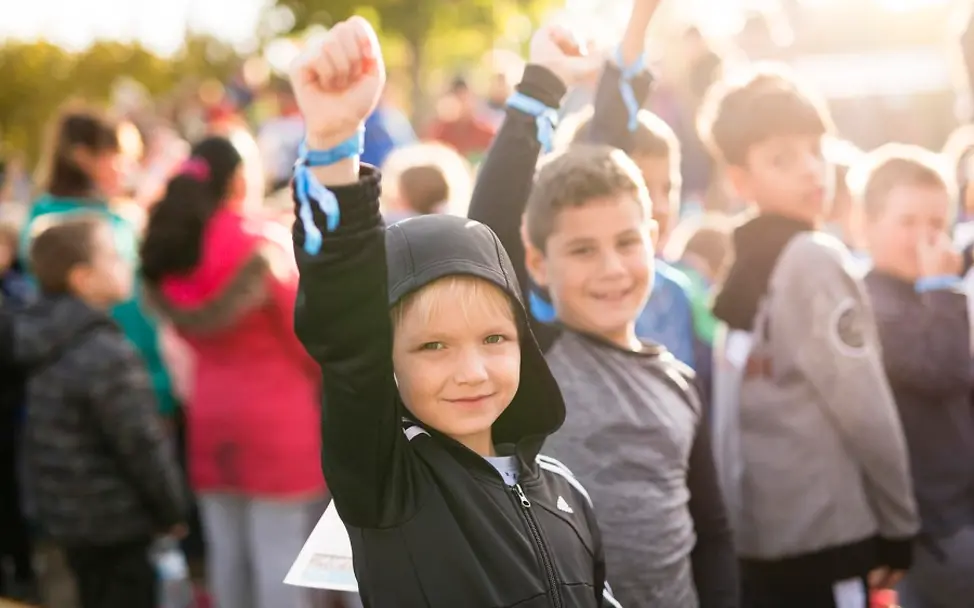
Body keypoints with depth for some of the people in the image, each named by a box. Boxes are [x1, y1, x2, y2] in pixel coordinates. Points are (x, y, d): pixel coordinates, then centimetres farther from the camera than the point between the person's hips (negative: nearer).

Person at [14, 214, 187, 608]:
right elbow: (143, 445, -21)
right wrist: (173, 510, -7)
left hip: (67, 512, 9)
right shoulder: (108, 354, -25)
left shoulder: (46, 343, 4)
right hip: (114, 522, -9)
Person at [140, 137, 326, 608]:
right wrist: (326, 377, 8)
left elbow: (182, 333, 7)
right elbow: (306, 335, -9)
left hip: (209, 411, 6)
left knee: (226, 547, 13)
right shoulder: (266, 248, -15)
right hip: (274, 413, -6)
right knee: (280, 552, -1)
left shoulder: (167, 251, 3)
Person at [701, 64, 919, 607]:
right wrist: (899, 523, -6)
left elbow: (758, 410, 11)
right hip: (828, 538, -7)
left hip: (756, 540, 7)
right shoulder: (816, 259, -13)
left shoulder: (738, 270, 9)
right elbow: (866, 411, -15)